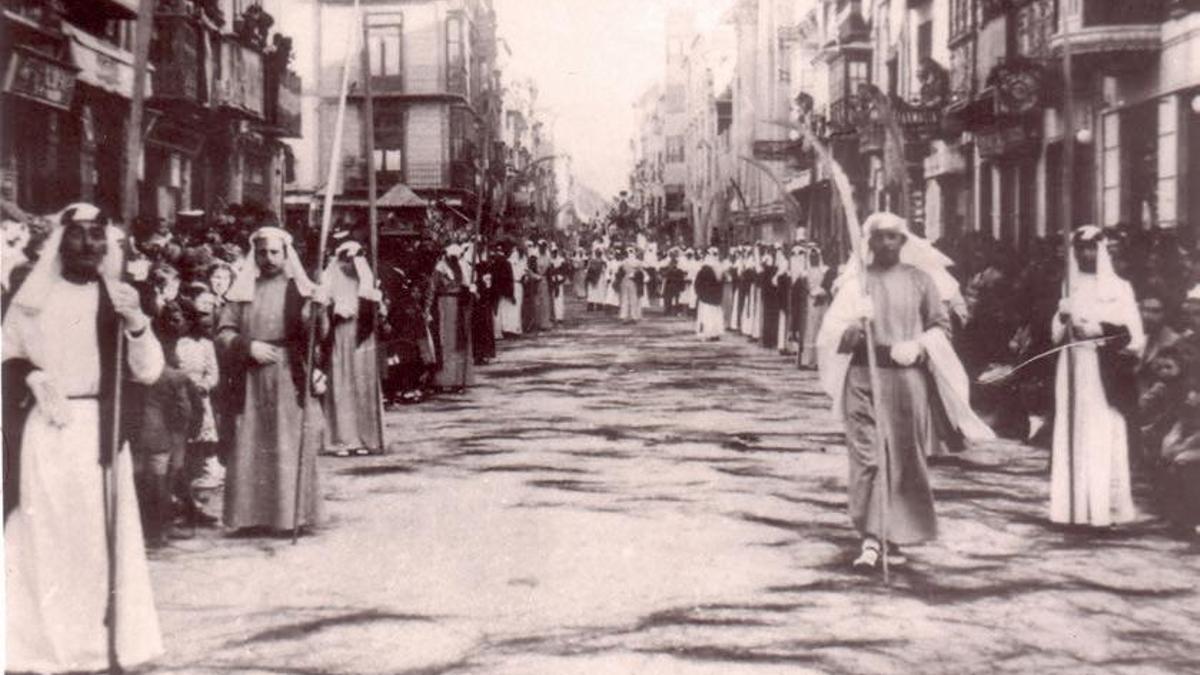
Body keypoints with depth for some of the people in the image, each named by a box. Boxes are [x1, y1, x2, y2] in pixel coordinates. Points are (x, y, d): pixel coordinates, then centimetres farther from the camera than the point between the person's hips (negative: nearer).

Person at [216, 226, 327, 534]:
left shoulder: (298, 289, 4)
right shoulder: (242, 290, 8)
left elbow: (318, 336, -6)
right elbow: (223, 333, 5)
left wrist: (317, 309, -26)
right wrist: (248, 346, -12)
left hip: (291, 380, -1)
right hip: (252, 382, 2)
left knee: (292, 448, -3)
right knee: (251, 448, 1)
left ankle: (292, 515, 2)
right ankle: (253, 516, 6)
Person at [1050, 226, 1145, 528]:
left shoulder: (1118, 287, 2)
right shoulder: (1071, 288, 14)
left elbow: (1134, 334, -4)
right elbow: (1058, 335, 15)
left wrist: (1101, 330, -18)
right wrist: (1063, 319, -6)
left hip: (1104, 370, -4)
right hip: (1074, 369, 4)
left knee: (1103, 436, -8)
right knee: (1074, 434, 1)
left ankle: (1104, 508, -8)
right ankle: (1075, 508, 3)